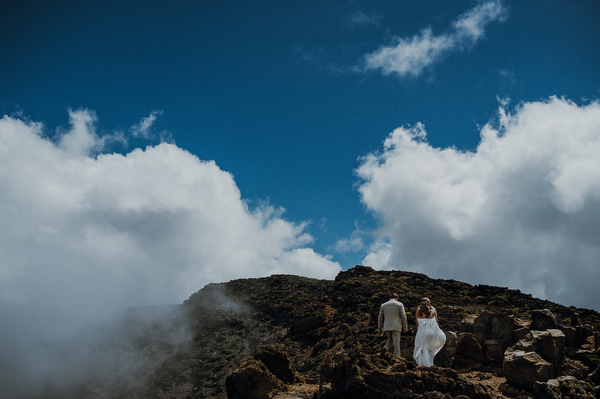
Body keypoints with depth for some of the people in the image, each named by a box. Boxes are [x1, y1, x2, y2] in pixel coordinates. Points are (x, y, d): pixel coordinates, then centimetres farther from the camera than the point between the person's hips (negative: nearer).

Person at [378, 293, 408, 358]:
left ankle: (384, 349, -5)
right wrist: (405, 327, 6)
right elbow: (403, 316, -2)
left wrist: (380, 329, 19)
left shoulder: (383, 305, 13)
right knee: (396, 343, 0)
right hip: (396, 327, -4)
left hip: (386, 327, 4)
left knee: (390, 340, 21)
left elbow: (380, 318, 14)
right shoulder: (399, 304, 2)